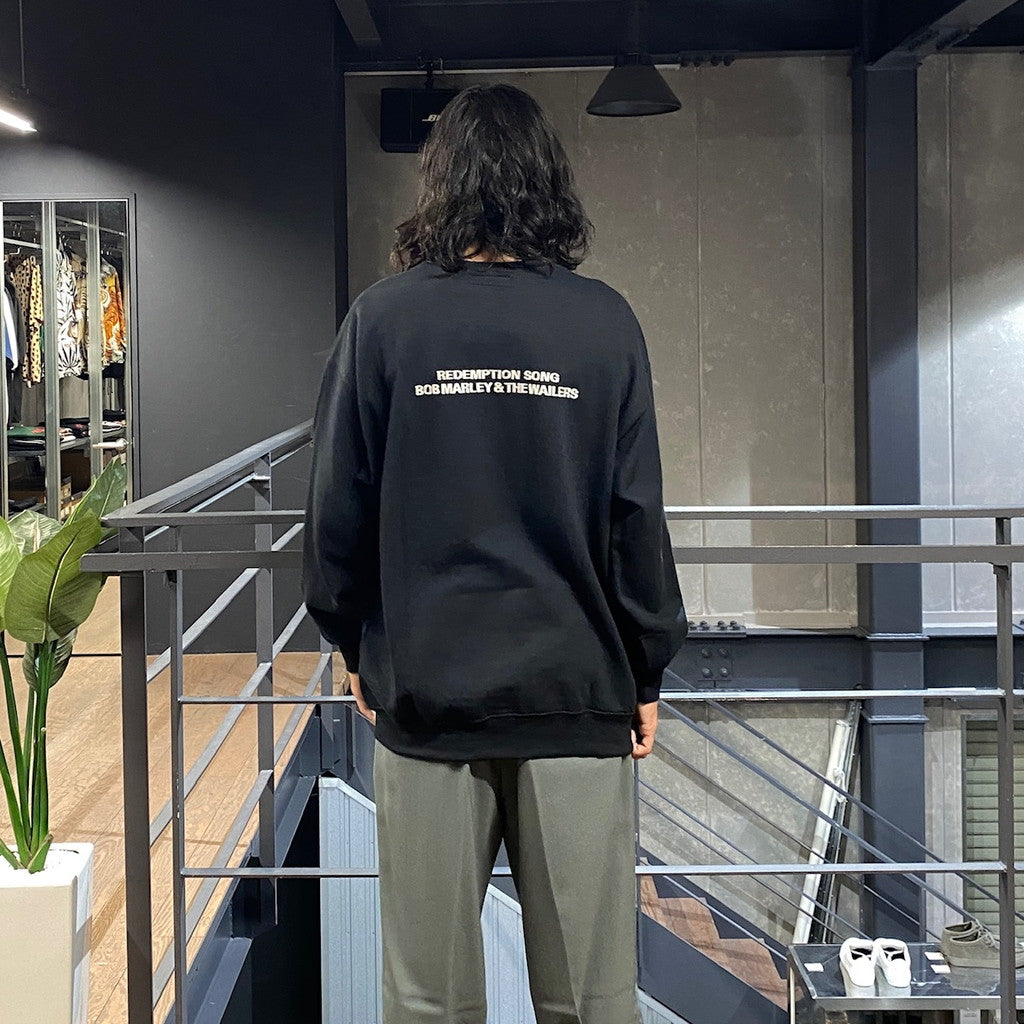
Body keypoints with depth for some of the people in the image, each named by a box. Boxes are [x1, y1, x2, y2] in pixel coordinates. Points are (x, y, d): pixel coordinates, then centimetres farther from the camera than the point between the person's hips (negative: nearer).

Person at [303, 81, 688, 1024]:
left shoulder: (383, 318, -3)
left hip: (424, 688, 0)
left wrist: (355, 644, 16)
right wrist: (645, 672, 8)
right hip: (578, 688, 0)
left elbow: (340, 507, 1)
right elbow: (638, 515, -3)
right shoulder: (604, 323, -3)